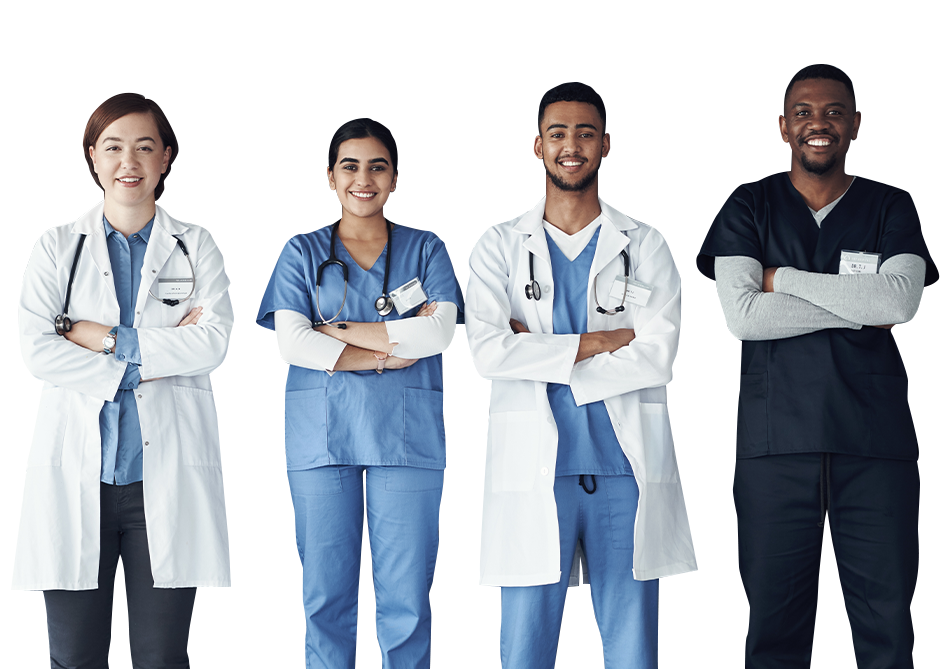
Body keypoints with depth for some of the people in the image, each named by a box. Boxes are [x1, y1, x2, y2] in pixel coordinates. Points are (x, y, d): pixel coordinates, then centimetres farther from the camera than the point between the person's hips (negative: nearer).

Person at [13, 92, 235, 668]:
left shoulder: (197, 246, 11)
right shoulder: (57, 247, 11)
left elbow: (213, 341, -5)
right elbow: (37, 352, -3)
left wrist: (106, 339, -8)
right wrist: (148, 360, -9)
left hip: (166, 474, 0)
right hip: (76, 470, 0)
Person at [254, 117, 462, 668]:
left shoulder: (427, 250, 12)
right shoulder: (303, 252, 12)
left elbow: (438, 333, -4)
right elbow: (291, 343, -2)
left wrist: (338, 330, -5)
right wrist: (387, 356, -7)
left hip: (406, 437, 0)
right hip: (322, 437, 0)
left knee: (407, 599, -1)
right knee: (326, 596, 2)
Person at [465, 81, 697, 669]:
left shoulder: (646, 246, 9)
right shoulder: (501, 245, 9)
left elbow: (657, 358, -5)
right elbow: (487, 353, -6)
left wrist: (540, 356, -7)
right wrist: (596, 342, -7)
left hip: (627, 466, 1)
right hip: (534, 467, 0)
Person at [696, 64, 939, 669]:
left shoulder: (890, 208, 11)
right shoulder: (749, 208, 10)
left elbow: (901, 301, -7)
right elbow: (742, 316, -5)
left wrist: (785, 278, -5)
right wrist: (860, 309, -5)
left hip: (876, 440, 1)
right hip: (776, 442, 0)